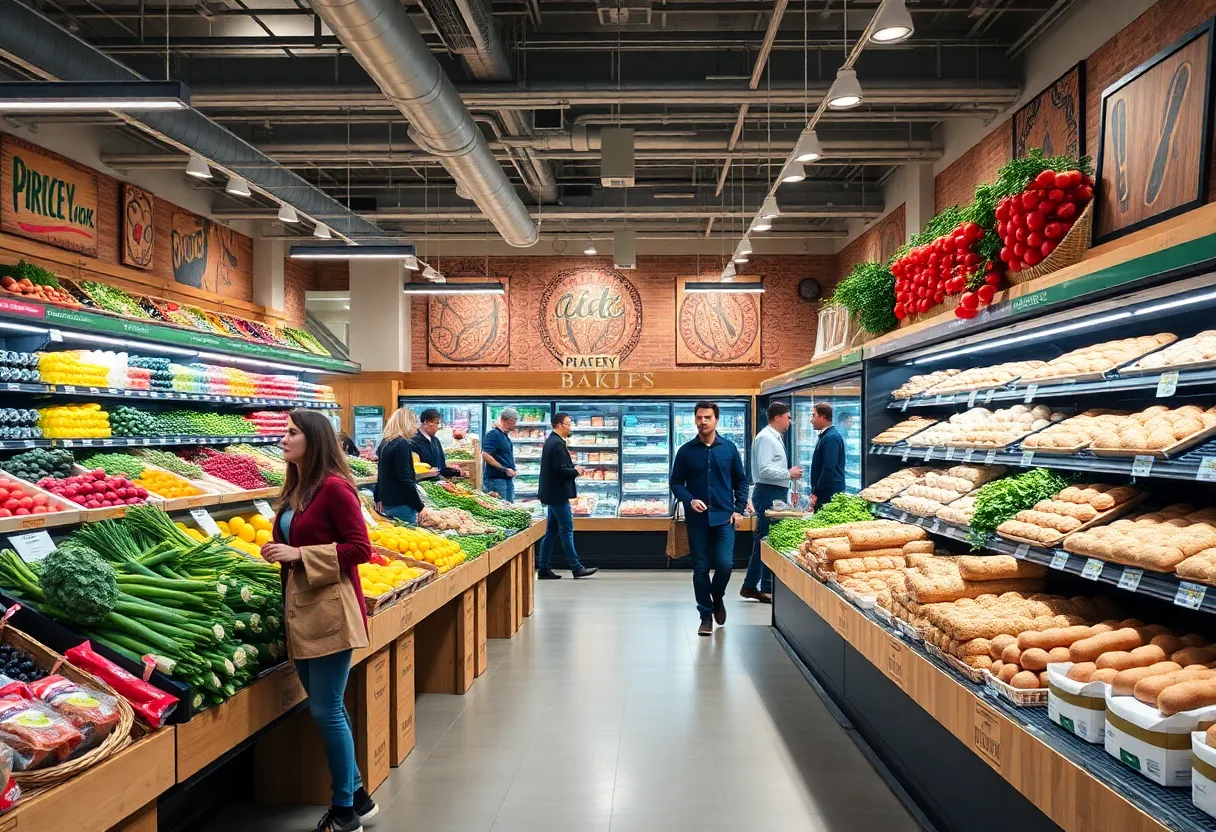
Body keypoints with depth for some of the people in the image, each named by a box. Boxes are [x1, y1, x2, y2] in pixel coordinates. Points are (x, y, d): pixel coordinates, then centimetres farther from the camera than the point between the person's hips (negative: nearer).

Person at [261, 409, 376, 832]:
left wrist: (299, 554, -18)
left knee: (326, 710, -2)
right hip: (300, 608, 9)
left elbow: (360, 549, -16)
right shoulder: (294, 490, 12)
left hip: (330, 609, -9)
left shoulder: (334, 488, -14)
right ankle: (358, 795, 30)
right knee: (328, 709, 15)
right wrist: (280, 552, 2)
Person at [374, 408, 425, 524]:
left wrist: (378, 498, 30)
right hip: (401, 505, -9)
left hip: (387, 502, 9)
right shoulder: (402, 444, -16)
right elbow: (405, 480, -21)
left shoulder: (384, 443, 11)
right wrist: (420, 507, -17)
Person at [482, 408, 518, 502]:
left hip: (508, 479, 10)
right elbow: (485, 455, -22)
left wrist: (512, 470, 12)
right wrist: (505, 469, -19)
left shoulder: (505, 435, 15)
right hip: (497, 479, -10)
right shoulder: (493, 434, -13)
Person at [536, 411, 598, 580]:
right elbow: (560, 469, -23)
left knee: (552, 531, 11)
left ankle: (543, 569, 13)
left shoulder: (551, 441, 14)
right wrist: (576, 472, -8)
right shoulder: (558, 444, -17)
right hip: (558, 493, -10)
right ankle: (576, 567, 1)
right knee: (567, 529, -4)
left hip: (552, 494, 10)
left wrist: (573, 467, 7)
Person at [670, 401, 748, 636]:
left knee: (724, 564, -10)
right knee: (701, 568, 4)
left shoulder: (729, 448, 3)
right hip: (697, 518, 0)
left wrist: (739, 509, 1)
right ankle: (706, 616, 17)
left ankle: (717, 597, 22)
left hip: (724, 517, 0)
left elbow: (741, 480, 10)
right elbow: (676, 483, 4)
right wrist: (690, 500, -13)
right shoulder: (686, 451, 1)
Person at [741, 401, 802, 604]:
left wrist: (787, 491, 18)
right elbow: (765, 470, -23)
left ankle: (750, 586, 21)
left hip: (775, 494, 10)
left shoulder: (775, 438, 18)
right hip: (768, 494, -10)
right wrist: (789, 474, -14)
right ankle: (767, 589, 3)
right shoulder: (765, 438, -14)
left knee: (763, 541, 13)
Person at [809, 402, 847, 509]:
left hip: (829, 496, -9)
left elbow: (829, 469, -20)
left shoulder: (831, 437, -14)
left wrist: (815, 494, -16)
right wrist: (814, 492, 17)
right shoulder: (825, 436, 16)